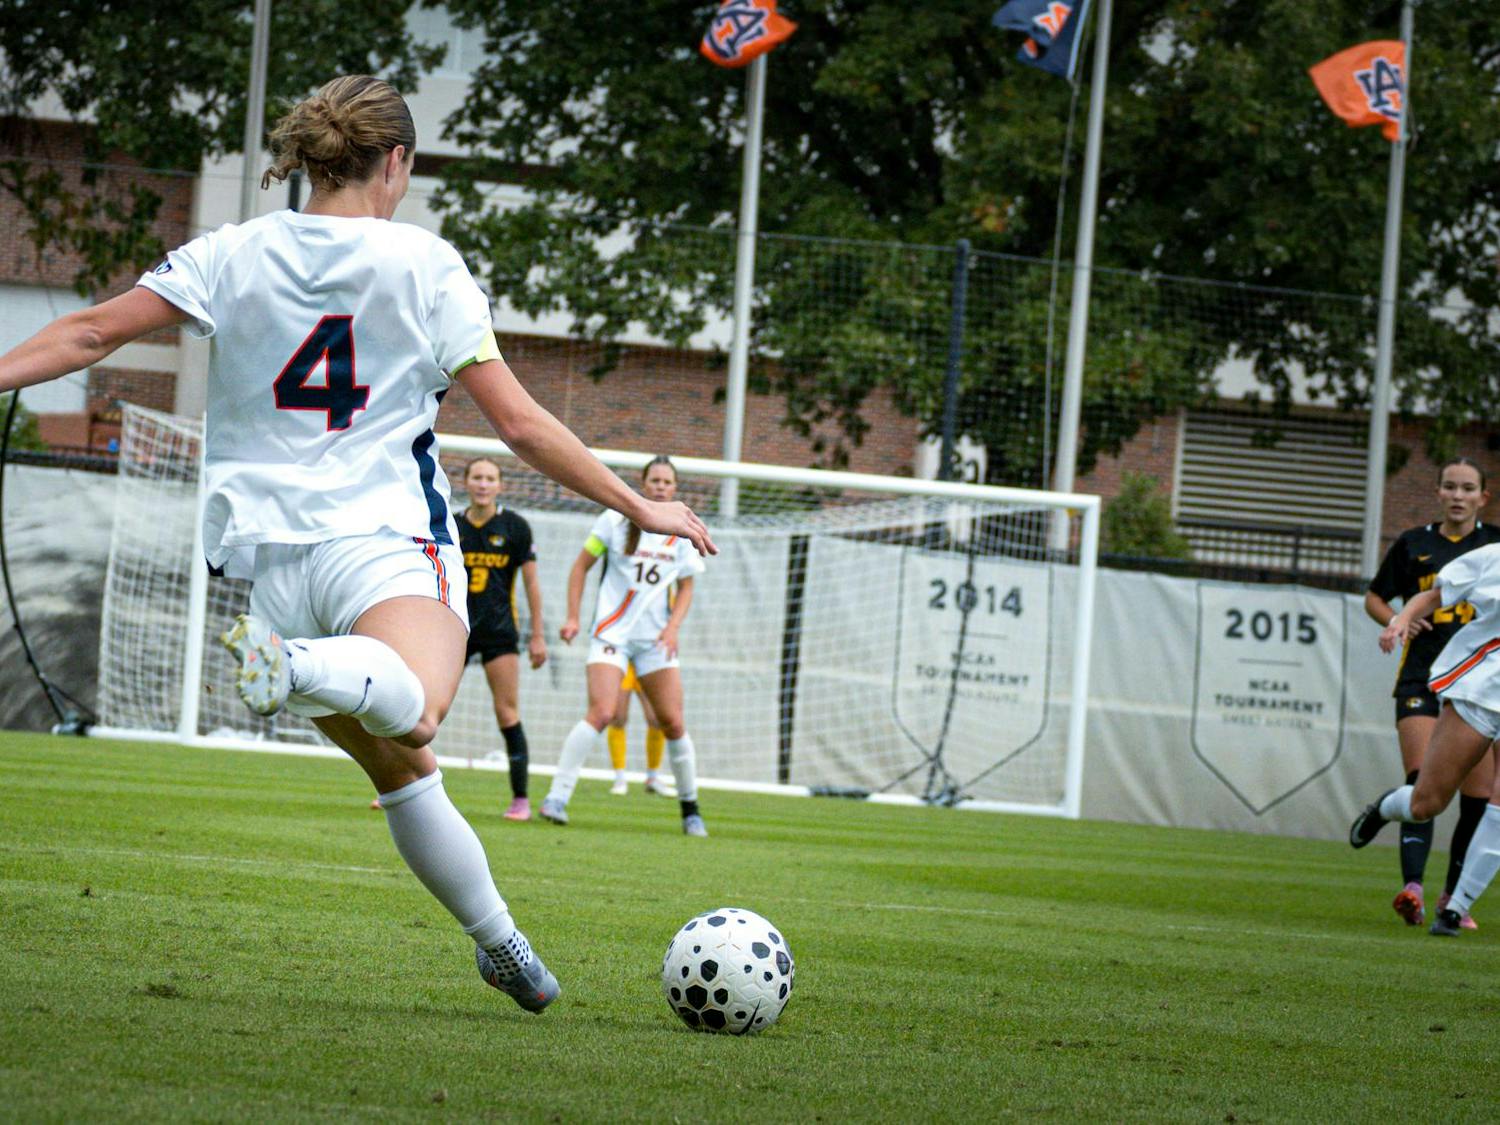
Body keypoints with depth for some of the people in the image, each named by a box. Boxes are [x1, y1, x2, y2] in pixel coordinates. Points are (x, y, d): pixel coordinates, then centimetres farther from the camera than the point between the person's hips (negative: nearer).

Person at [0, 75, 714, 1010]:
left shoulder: (233, 255, 10)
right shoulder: (425, 266, 4)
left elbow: (91, 334, 3)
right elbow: (518, 422, 3)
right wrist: (641, 508, 10)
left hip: (266, 551, 5)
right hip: (385, 540, -5)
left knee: (402, 769, 18)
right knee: (413, 717, -32)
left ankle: (500, 940, 21)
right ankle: (296, 665, -61)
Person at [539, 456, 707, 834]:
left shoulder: (682, 533, 6)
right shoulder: (616, 520, -1)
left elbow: (686, 587, 13)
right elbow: (581, 565, 6)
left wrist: (672, 627, -3)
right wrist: (572, 617, -2)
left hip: (655, 638, 3)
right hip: (612, 630, -3)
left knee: (673, 723, 0)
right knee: (601, 713, -21)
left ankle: (690, 807, 15)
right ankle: (557, 797, -18)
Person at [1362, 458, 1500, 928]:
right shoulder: (1413, 545, 8)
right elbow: (1374, 597, 19)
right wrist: (1398, 621, -1)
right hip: (1422, 678, -1)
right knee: (1422, 784, -18)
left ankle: (1453, 897, 12)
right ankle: (1412, 887, -28)